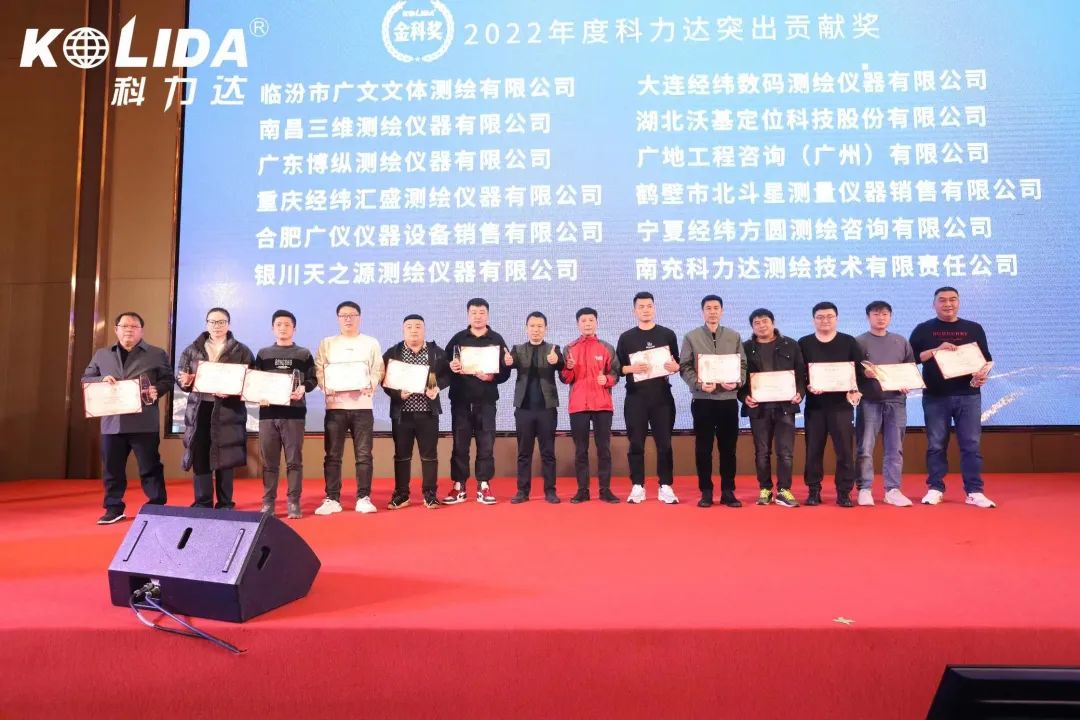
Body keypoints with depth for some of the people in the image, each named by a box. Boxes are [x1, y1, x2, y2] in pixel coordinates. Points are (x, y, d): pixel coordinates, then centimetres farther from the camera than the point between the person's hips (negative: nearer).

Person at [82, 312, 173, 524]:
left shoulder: (157, 354, 5)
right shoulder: (101, 355, 14)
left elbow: (168, 379, 4)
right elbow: (86, 379, 15)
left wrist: (157, 390, -16)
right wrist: (101, 380, -6)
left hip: (144, 423, -3)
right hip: (112, 422, 4)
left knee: (150, 467, 0)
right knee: (112, 468, 9)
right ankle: (114, 508, 20)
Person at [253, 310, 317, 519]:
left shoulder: (304, 354, 11)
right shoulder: (263, 354, 15)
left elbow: (313, 379, 5)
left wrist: (302, 388, -15)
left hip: (294, 412, -1)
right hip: (268, 411, 2)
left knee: (294, 460, -2)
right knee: (269, 461, 4)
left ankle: (293, 503, 2)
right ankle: (268, 503, 10)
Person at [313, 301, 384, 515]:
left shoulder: (371, 343, 11)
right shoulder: (327, 344, 12)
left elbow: (378, 371, 5)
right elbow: (319, 371, 5)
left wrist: (367, 386, -14)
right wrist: (328, 387, -14)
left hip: (362, 405, 0)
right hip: (335, 405, 1)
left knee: (364, 455, 0)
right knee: (333, 455, 2)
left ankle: (364, 498, 7)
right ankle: (332, 499, 8)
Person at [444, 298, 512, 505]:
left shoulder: (497, 339, 6)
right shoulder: (458, 338, 9)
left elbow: (506, 371, 1)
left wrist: (492, 377, -18)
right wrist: (451, 367, -16)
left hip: (486, 400, -1)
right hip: (460, 399, 1)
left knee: (486, 444, 1)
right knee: (460, 443, 4)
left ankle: (484, 486, 9)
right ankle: (458, 487, 11)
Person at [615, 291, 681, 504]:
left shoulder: (667, 334, 7)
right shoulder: (626, 337, 6)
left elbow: (677, 365, 10)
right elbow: (618, 368, 4)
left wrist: (675, 367, -12)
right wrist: (632, 368, -15)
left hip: (662, 396, 0)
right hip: (635, 397, 0)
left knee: (664, 443, 2)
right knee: (636, 443, 2)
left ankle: (665, 487, 9)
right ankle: (637, 487, 10)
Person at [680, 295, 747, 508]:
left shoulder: (734, 337, 9)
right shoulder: (691, 337, 3)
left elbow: (743, 365, 7)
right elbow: (685, 367, -2)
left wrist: (737, 382, -11)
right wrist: (699, 384, -17)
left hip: (728, 399, 2)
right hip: (702, 400, -1)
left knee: (728, 447, 6)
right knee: (703, 448, 3)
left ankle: (728, 492, 14)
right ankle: (706, 492, 12)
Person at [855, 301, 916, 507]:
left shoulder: (901, 342, 13)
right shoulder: (859, 342, 2)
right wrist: (864, 373, -20)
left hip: (896, 400, 3)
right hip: (869, 401, -3)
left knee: (895, 448, 6)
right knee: (865, 448, -3)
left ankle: (893, 490, 12)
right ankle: (865, 489, 5)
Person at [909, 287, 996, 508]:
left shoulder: (974, 328, 11)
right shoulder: (924, 329, 6)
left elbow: (987, 358, 12)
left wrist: (984, 373, -9)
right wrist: (935, 350, -17)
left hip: (968, 395, 1)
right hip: (935, 397, -1)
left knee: (971, 444, 0)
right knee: (936, 445, 4)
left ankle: (974, 492, 5)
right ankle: (935, 489, 11)